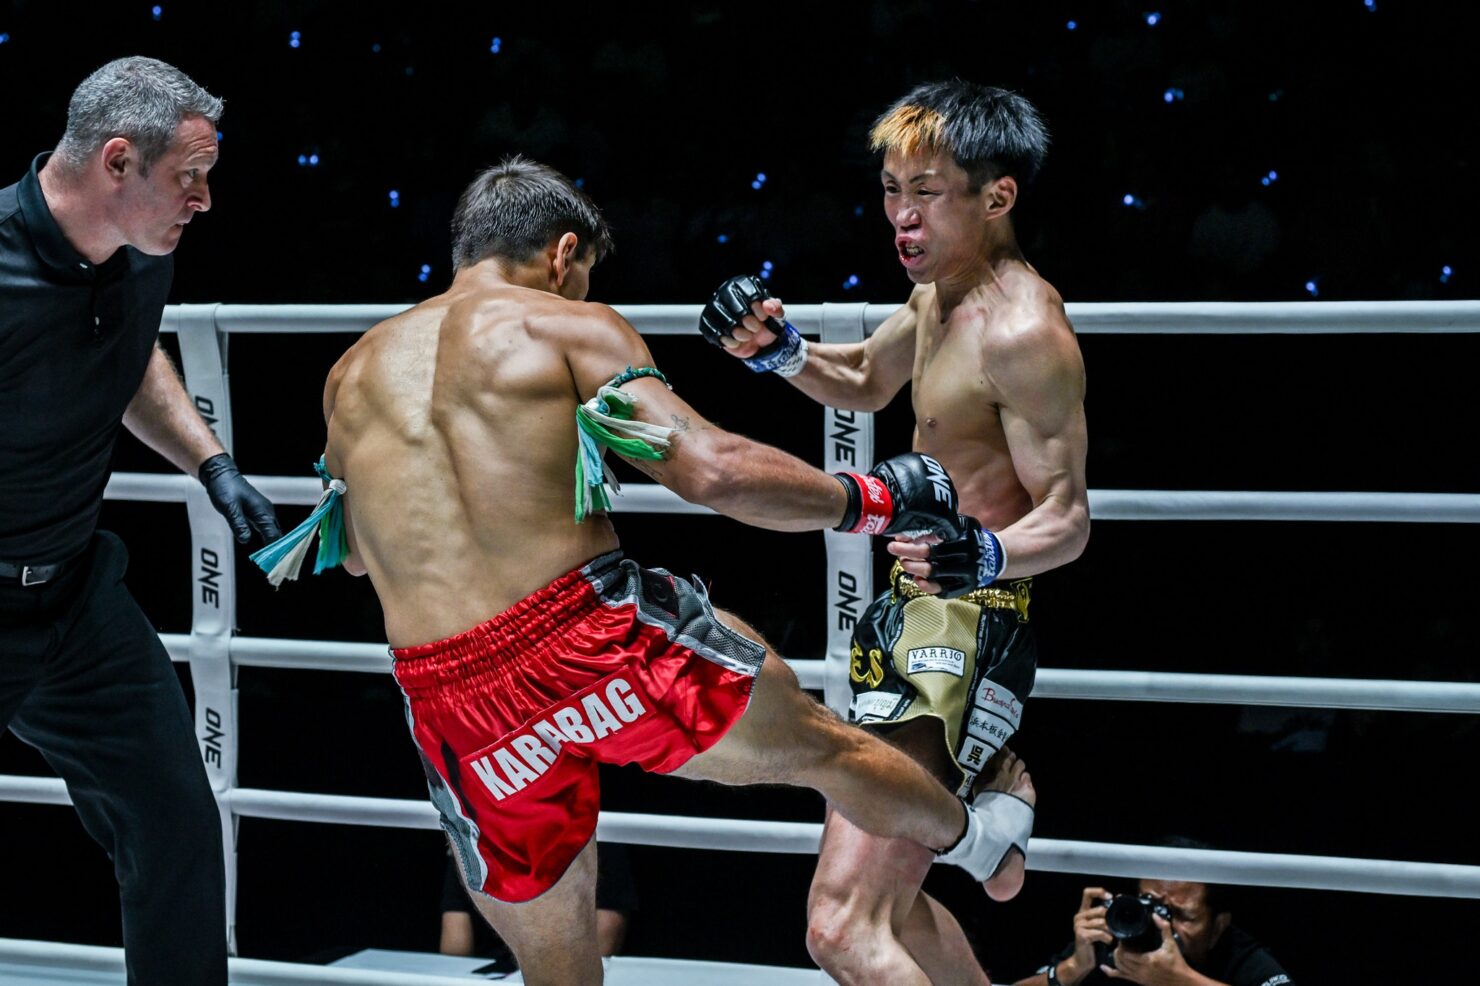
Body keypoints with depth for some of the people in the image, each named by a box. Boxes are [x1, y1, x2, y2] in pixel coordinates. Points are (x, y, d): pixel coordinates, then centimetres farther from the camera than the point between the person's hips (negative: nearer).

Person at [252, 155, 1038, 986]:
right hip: (597, 636, -3)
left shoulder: (352, 375, 16)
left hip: (451, 703, 4)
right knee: (821, 745, 25)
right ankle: (973, 838, 48)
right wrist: (873, 501, 3)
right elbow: (713, 472, -10)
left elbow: (349, 552, 30)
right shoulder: (570, 326, 1)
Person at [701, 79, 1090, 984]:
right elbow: (866, 383, 26)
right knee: (887, 902, 26)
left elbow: (1069, 518, -21)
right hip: (915, 618, 10)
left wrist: (990, 553, -42)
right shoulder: (940, 293, 8)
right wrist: (780, 352, 6)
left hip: (966, 635, -10)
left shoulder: (1021, 331, -21)